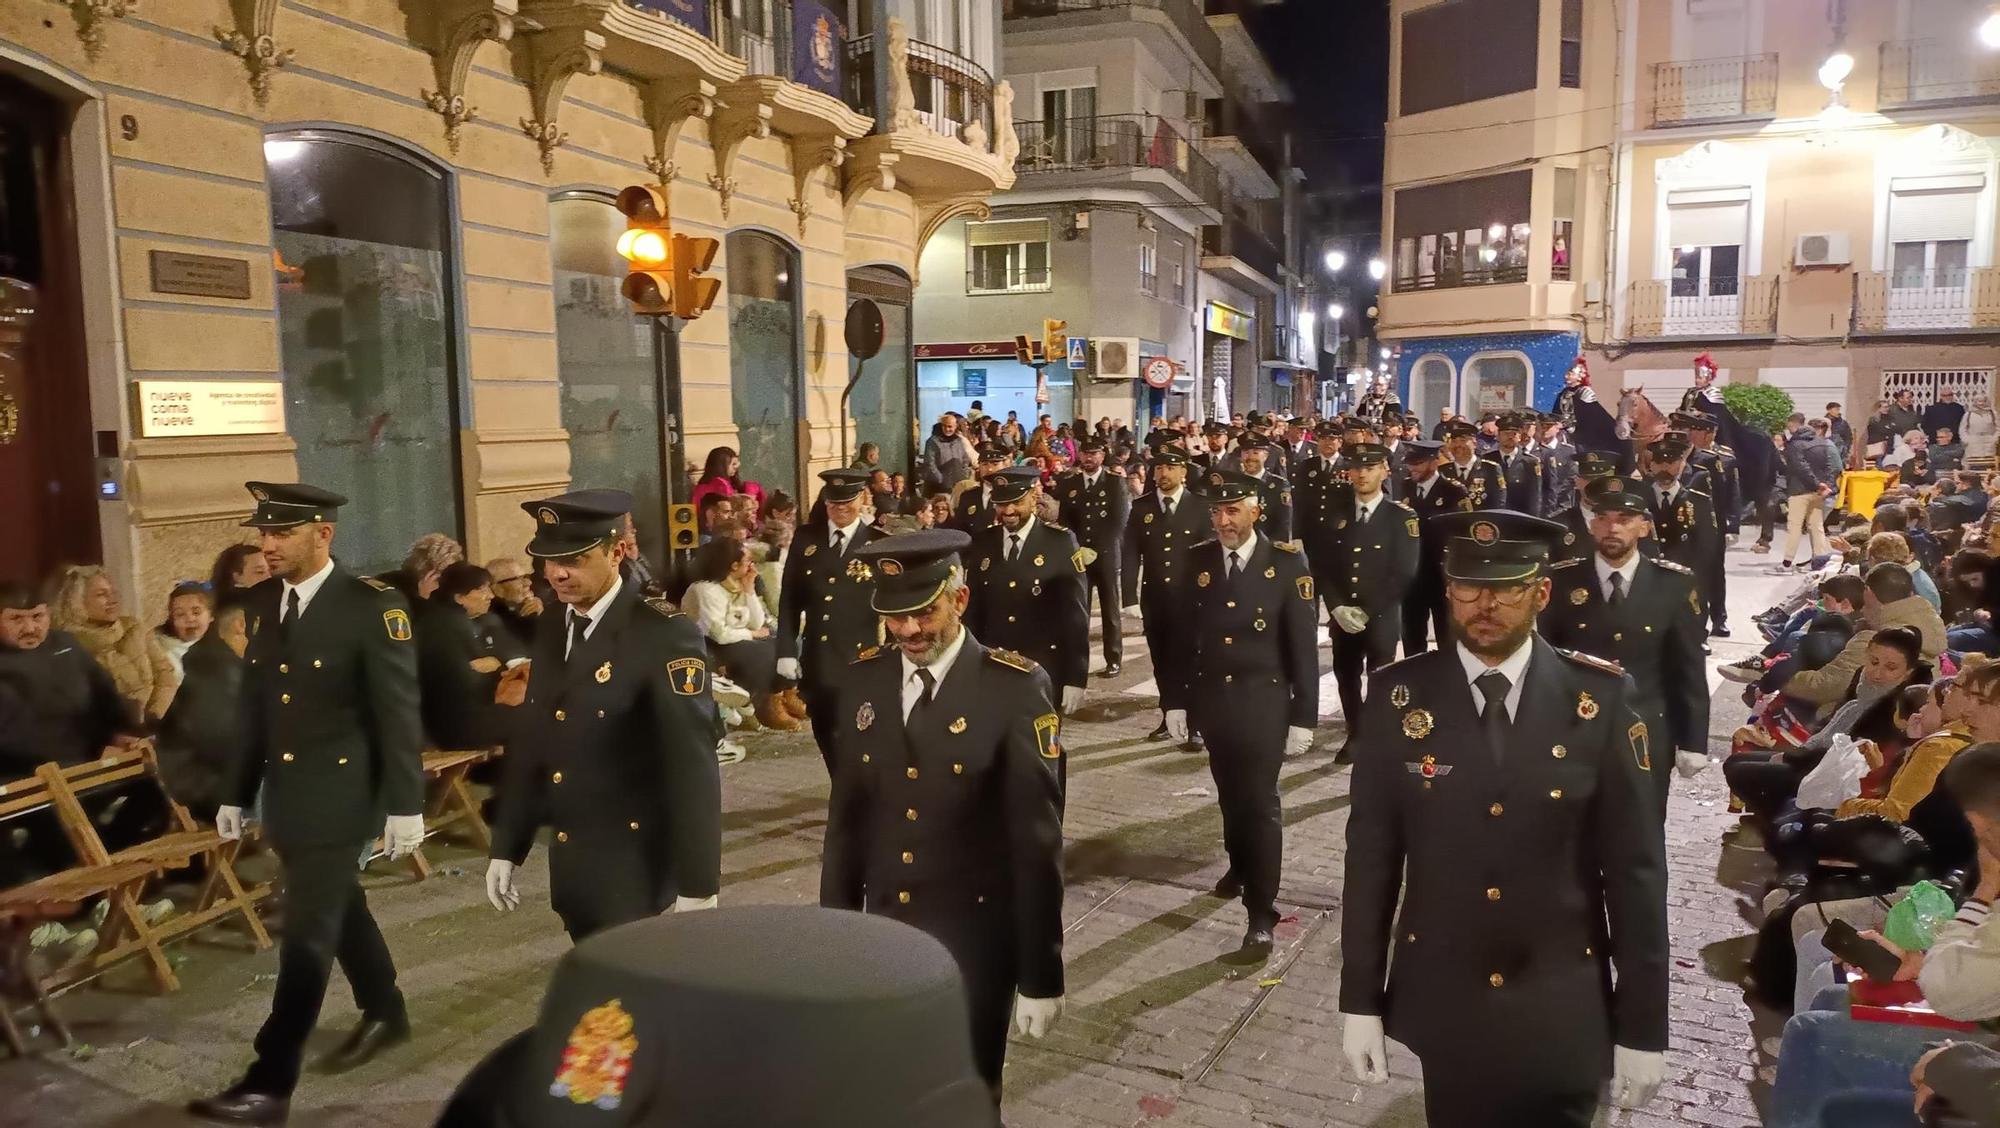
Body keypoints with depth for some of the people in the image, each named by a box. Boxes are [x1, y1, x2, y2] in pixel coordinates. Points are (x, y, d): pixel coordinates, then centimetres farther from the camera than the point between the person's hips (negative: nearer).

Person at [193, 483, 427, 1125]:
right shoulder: (260, 603, 6)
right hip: (284, 795, 7)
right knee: (339, 912, 20)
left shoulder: (371, 605, -15)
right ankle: (385, 1013, 39)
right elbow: (255, 705, 13)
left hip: (339, 797, -7)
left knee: (306, 936, -3)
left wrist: (405, 804, -15)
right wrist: (238, 793, 13)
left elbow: (399, 712, -14)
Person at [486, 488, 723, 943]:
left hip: (640, 871, -7)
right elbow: (529, 743, 12)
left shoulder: (665, 634, -17)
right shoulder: (550, 630, 6)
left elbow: (693, 765, -20)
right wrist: (506, 848, 13)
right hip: (574, 867, 7)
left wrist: (698, 882, -20)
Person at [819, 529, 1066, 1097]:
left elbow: (1037, 840, -12)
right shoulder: (863, 679, -1)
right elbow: (846, 816, 6)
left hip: (977, 942, -4)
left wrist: (1040, 973, -9)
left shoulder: (1016, 689, -15)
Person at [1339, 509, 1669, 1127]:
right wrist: (1360, 1001, -2)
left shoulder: (1601, 699, -9)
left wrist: (1643, 1027, -4)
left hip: (1565, 1015, 0)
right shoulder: (1398, 695, -8)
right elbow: (1371, 853, -4)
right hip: (1442, 1009, 1)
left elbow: (1635, 867, -5)